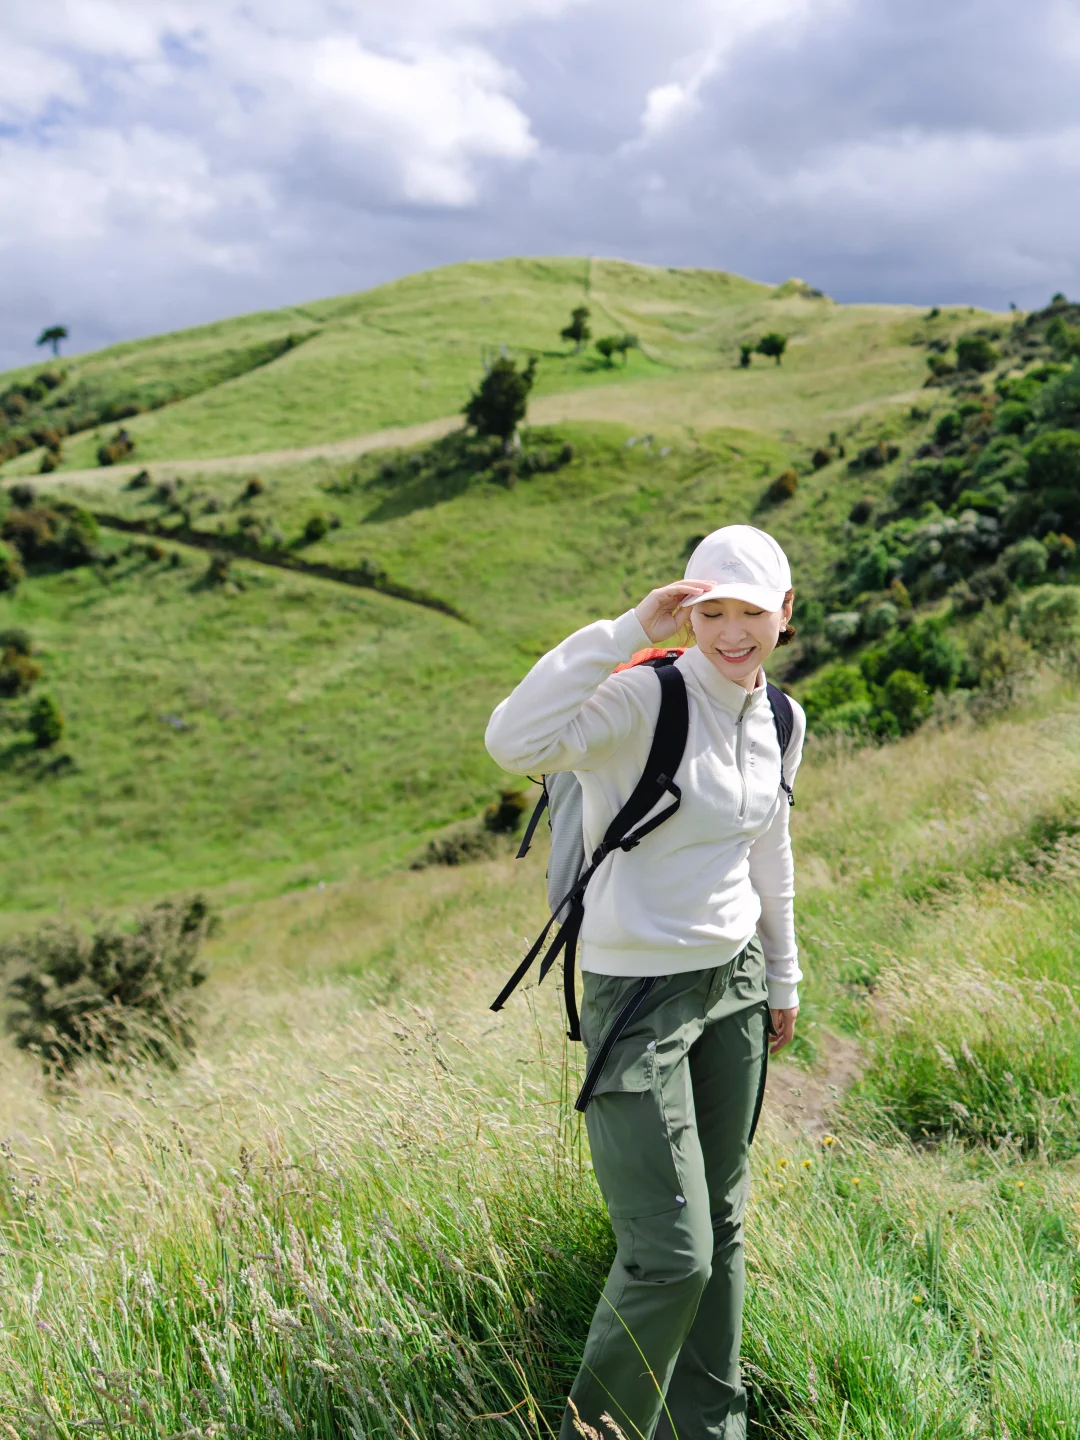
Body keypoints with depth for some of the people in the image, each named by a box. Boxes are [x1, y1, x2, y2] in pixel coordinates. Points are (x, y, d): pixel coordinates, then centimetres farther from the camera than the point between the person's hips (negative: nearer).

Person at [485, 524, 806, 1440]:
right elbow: (515, 743, -37)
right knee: (670, 1258, -6)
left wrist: (783, 977, 25)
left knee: (720, 1227, 17)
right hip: (636, 995, -7)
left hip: (733, 986, 7)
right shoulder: (644, 697, -18)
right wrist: (627, 632, -33)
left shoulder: (781, 722, 5)